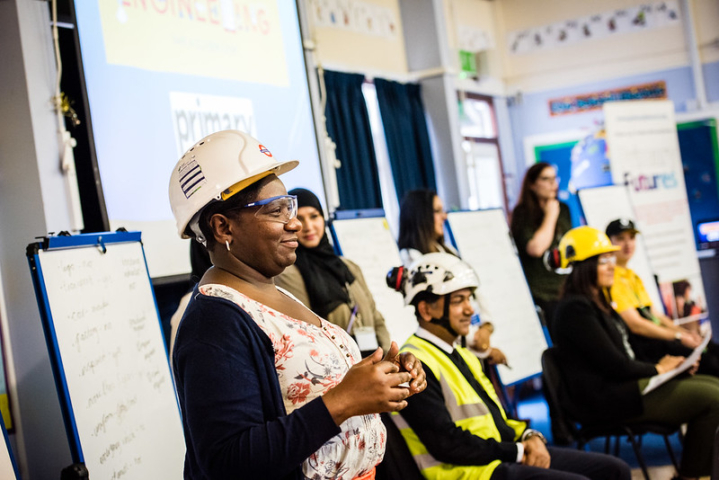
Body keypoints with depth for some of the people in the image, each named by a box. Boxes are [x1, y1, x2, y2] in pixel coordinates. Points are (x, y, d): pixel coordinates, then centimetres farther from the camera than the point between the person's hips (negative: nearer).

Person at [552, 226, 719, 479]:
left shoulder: (599, 302, 16)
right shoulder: (575, 308, -15)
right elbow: (614, 365, -17)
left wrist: (664, 364, 2)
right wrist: (657, 369, -3)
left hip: (627, 384, 10)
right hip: (605, 399, -10)